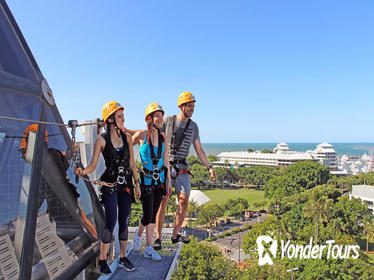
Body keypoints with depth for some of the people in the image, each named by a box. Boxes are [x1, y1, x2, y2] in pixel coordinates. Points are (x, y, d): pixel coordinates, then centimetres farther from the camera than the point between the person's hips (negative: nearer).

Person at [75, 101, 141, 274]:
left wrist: (137, 184, 10)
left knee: (124, 221, 10)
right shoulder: (102, 140, -7)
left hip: (126, 184, 4)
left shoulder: (127, 138, 5)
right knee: (111, 221, -8)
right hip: (110, 185, -4)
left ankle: (123, 258, 24)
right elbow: (93, 165, -7)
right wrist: (83, 171, -28)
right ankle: (102, 260, 11)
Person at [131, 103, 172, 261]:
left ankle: (148, 249, 22)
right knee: (147, 216, -2)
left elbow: (166, 160, 8)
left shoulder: (162, 137, 3)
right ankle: (138, 234, 32)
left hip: (160, 180, 4)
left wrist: (169, 181, 9)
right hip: (146, 180, -4)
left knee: (153, 216, 10)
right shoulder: (141, 135, -11)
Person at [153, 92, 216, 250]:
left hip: (182, 168, 4)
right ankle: (158, 238, 9)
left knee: (184, 203, 2)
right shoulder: (168, 120, 0)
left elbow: (199, 149, 13)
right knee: (163, 202, -6)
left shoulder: (193, 126, 10)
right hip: (166, 166, -3)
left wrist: (209, 167, 5)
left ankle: (175, 235, 20)